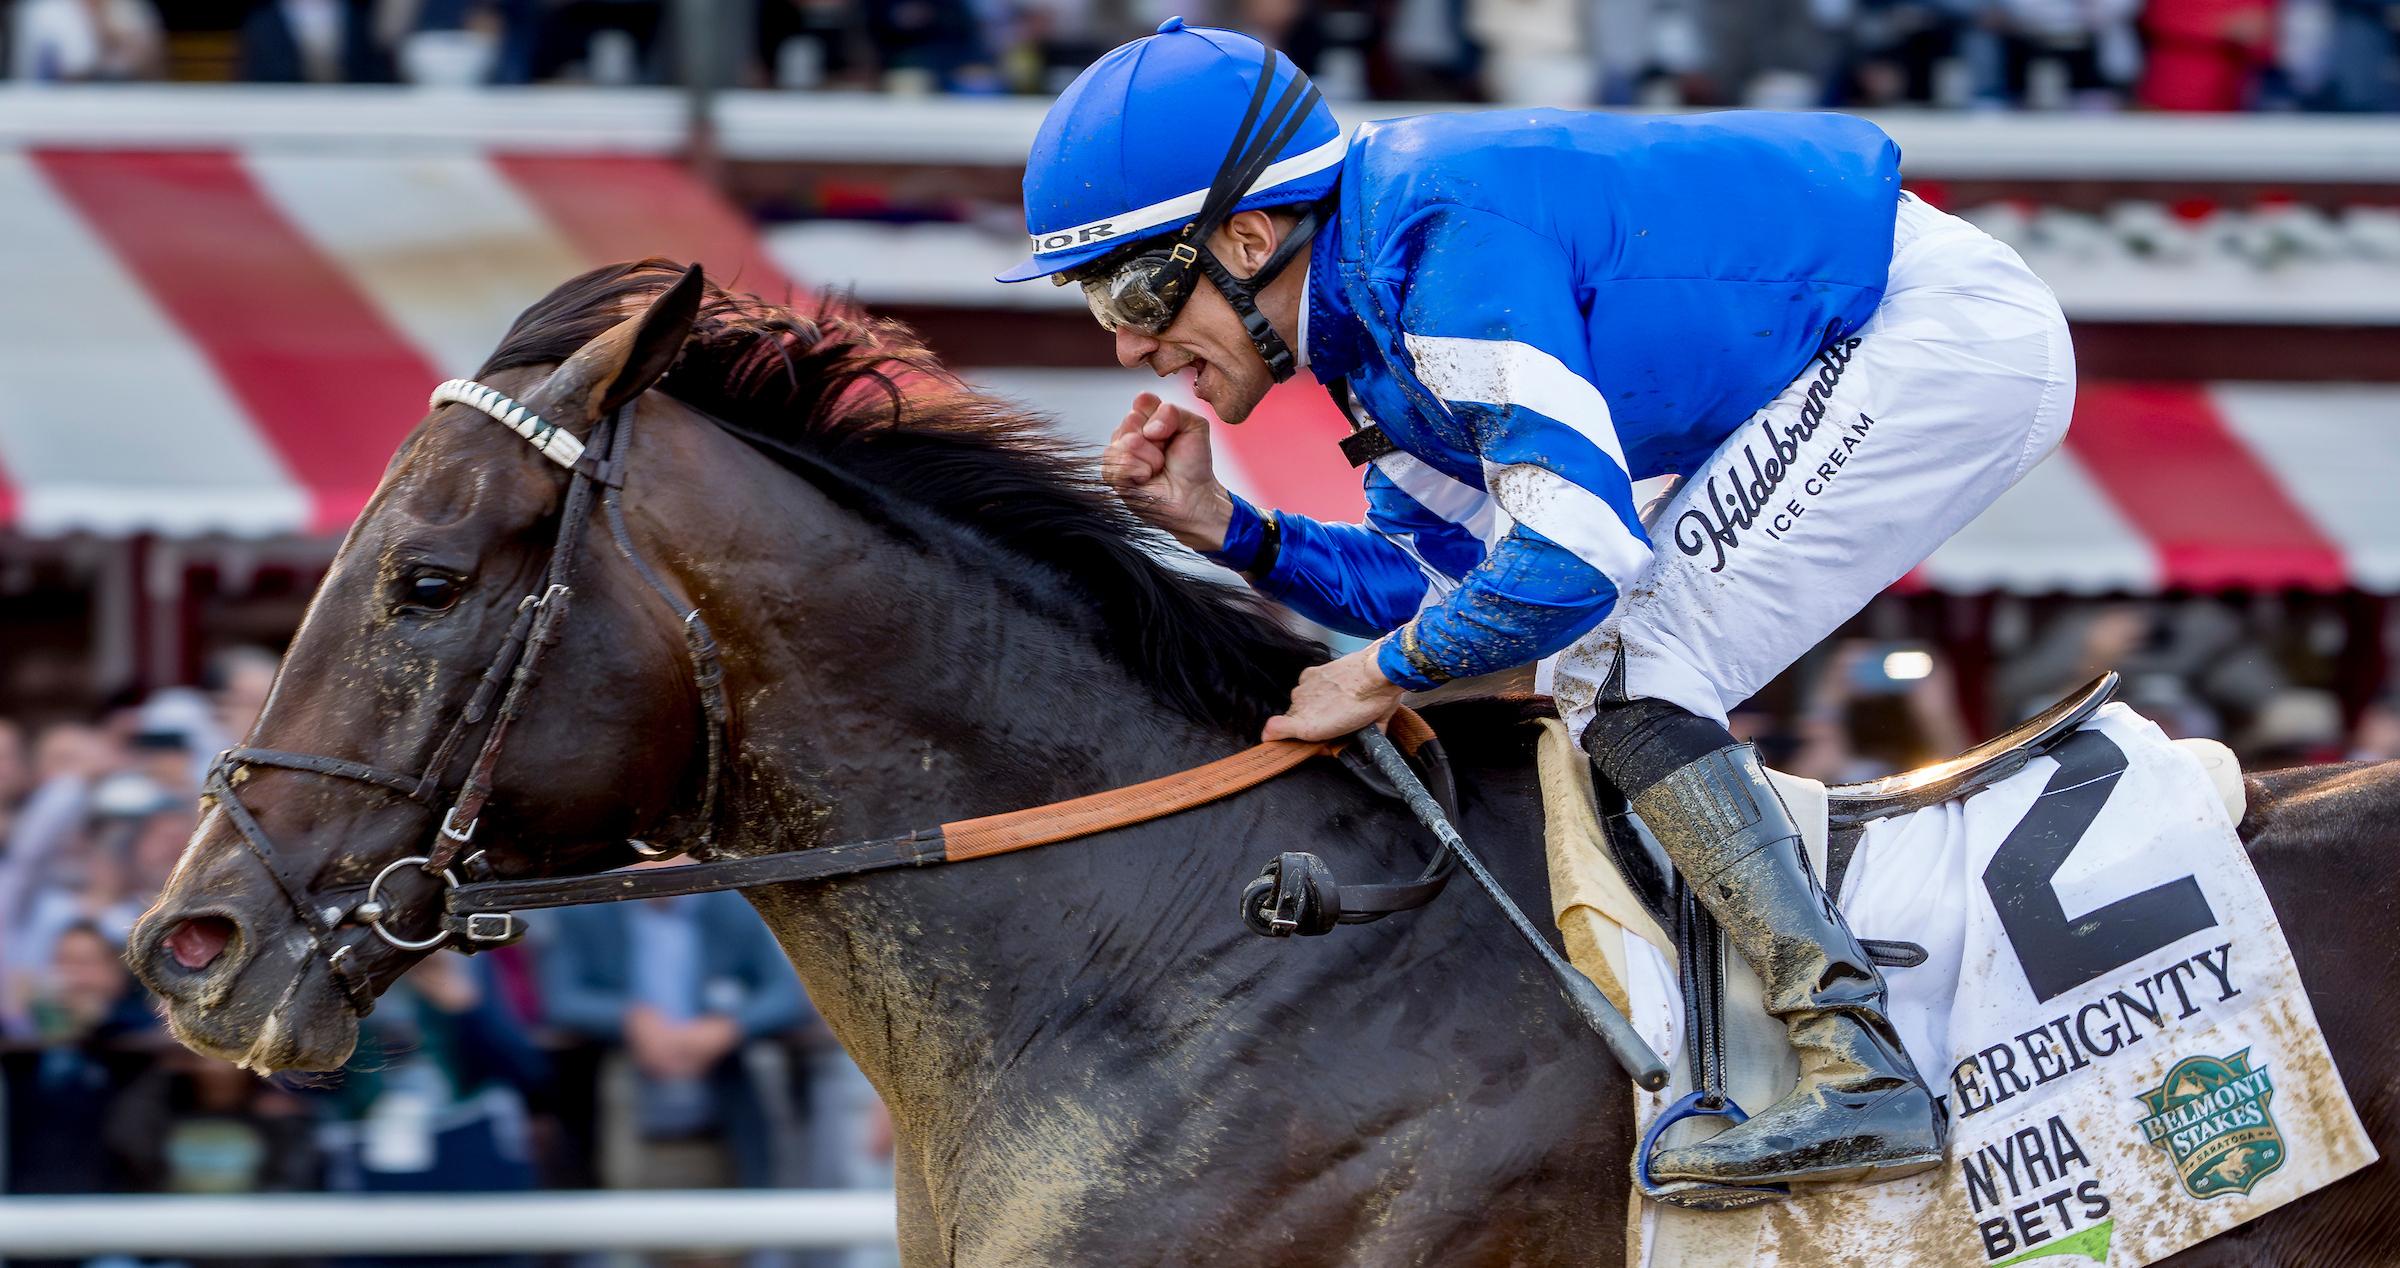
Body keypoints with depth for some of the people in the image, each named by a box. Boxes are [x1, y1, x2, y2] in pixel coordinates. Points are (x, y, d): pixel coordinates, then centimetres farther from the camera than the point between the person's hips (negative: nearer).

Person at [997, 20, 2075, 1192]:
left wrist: (1381, 676, -17)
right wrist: (1218, 527, -1)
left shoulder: (1451, 244, -26)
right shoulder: (1368, 301, 6)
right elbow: (1439, 576, 13)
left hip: (1941, 336, -10)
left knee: (1619, 668, -14)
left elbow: (1577, 554, -32)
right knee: (1595, 674, 16)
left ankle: (1860, 1070, -23)